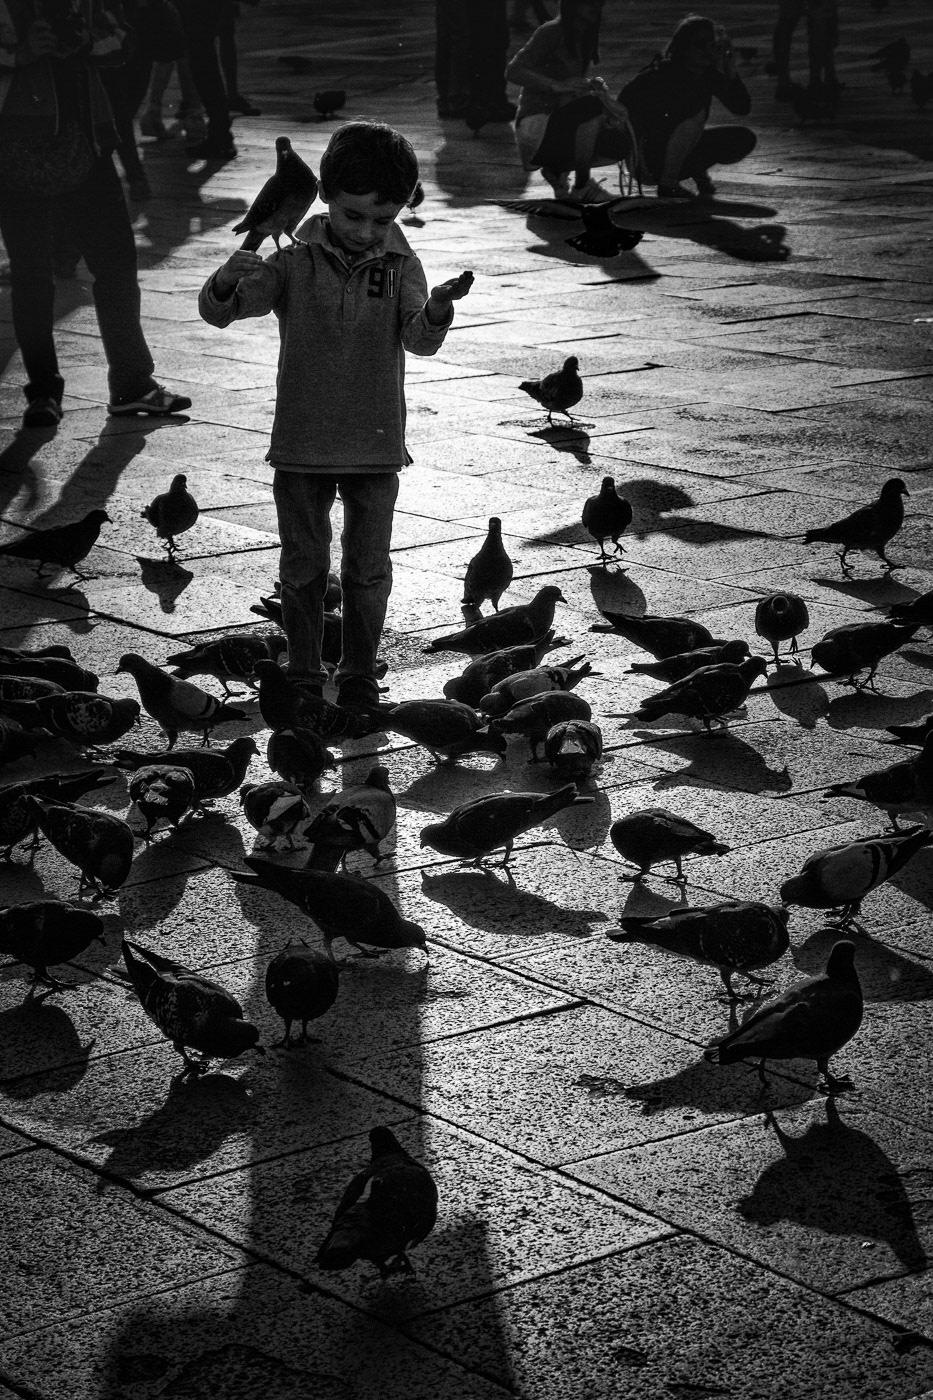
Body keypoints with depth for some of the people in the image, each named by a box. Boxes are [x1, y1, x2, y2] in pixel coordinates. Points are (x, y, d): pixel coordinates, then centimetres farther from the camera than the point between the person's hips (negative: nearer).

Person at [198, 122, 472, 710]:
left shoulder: (401, 266, -2)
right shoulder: (295, 263, -5)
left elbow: (420, 340, -17)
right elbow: (218, 310, -11)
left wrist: (437, 310, -42)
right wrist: (227, 281, -36)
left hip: (376, 447, 0)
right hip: (302, 444, 0)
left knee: (369, 568, 7)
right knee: (304, 566, 9)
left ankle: (360, 675, 22)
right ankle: (303, 673, 23)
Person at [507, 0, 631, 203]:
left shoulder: (584, 36, 12)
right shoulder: (550, 32, -13)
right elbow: (513, 72, -20)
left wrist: (592, 84, -1)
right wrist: (557, 85, -31)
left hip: (559, 121, 8)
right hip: (535, 124, -8)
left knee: (619, 146, -10)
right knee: (592, 106, -33)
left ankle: (557, 169, 12)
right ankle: (582, 187, -23)